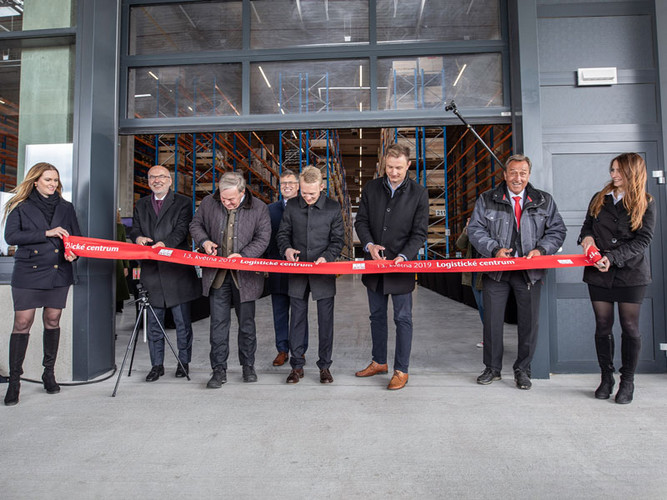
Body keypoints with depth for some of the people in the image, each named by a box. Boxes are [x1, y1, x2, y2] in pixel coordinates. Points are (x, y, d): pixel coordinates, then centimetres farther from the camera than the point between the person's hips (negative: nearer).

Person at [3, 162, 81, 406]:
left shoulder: (66, 208, 12)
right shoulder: (20, 207, 3)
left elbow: (76, 238, 13)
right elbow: (11, 236, -9)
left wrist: (73, 253, -8)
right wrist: (46, 233, -18)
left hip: (58, 273, 3)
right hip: (27, 274, -2)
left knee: (52, 322, 8)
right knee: (22, 323, -4)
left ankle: (49, 373, 22)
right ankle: (14, 380, 6)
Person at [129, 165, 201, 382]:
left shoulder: (183, 203, 3)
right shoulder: (141, 205, 18)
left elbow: (182, 229, -10)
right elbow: (134, 229, 13)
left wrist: (165, 243, -28)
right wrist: (138, 237, -11)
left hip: (177, 269, -4)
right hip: (151, 270, 4)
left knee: (182, 321, 4)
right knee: (154, 322, 9)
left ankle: (183, 362, 17)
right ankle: (157, 365, 20)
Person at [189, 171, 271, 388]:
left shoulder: (259, 208, -5)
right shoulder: (208, 203, 2)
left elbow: (262, 238, -5)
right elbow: (196, 225, 15)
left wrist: (243, 255, -19)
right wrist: (204, 241, -6)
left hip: (245, 275, -1)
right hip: (217, 274, 2)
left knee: (247, 322, 9)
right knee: (218, 323, 3)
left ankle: (248, 366, 26)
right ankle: (219, 370, 14)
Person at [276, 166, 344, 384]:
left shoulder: (333, 208, -1)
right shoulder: (291, 206, 4)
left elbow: (338, 240, 1)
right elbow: (283, 233, 10)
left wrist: (326, 257, -16)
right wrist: (286, 249, -11)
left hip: (324, 273, -1)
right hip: (297, 272, 2)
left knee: (326, 320, 4)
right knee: (297, 318, 8)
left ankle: (324, 366, 19)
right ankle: (297, 365, 20)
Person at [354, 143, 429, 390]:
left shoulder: (419, 193, -5)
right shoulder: (371, 188, 4)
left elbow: (419, 232, -6)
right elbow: (361, 221, 6)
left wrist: (404, 256, -20)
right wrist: (369, 245, -12)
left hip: (402, 266, -4)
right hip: (374, 263, 4)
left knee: (403, 318, 3)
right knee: (377, 315, 15)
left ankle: (401, 370, 16)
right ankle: (379, 362, 31)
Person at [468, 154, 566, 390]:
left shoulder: (544, 201, 9)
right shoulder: (487, 199, 5)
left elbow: (557, 230, 7)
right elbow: (475, 230, 0)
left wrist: (541, 249, -10)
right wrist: (494, 250, -14)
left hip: (529, 271, 1)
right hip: (496, 269, -1)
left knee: (529, 321, 6)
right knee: (492, 320, 5)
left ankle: (522, 369, 24)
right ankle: (492, 368, 21)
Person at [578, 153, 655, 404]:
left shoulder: (646, 204, 0)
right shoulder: (599, 198, 9)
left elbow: (642, 240, -8)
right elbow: (587, 226, 17)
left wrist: (612, 257, -21)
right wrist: (587, 237, -7)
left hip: (631, 273, -2)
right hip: (599, 273, 3)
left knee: (630, 327, 4)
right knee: (603, 326, 6)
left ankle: (627, 381, 18)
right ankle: (606, 377, 20)